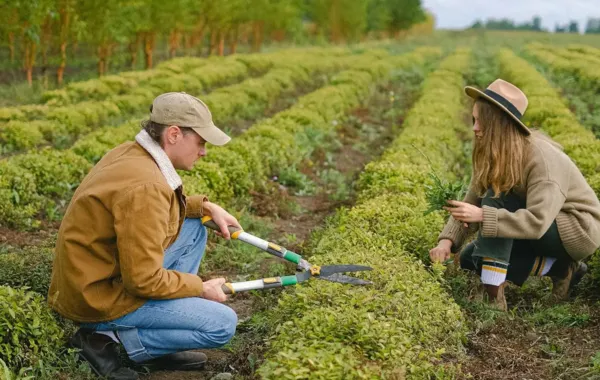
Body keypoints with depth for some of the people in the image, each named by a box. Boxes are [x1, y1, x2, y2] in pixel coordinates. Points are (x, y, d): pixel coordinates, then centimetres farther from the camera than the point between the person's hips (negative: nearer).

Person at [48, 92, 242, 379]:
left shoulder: (132, 153, 1)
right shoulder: (144, 186, -28)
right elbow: (143, 281, -27)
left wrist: (206, 207, 9)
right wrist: (200, 288, -11)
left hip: (95, 276, 10)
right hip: (101, 295, -10)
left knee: (194, 229, 16)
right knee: (223, 324, -10)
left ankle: (161, 339, 13)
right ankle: (106, 337, -4)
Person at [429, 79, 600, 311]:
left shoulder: (541, 158, -29)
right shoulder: (492, 156, -6)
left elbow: (538, 221, -38)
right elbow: (471, 204, -7)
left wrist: (483, 216, -46)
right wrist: (447, 240, -23)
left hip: (577, 230, -8)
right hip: (542, 229, 8)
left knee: (496, 200, -27)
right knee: (470, 259, -2)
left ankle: (494, 295, -28)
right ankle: (559, 268, 2)